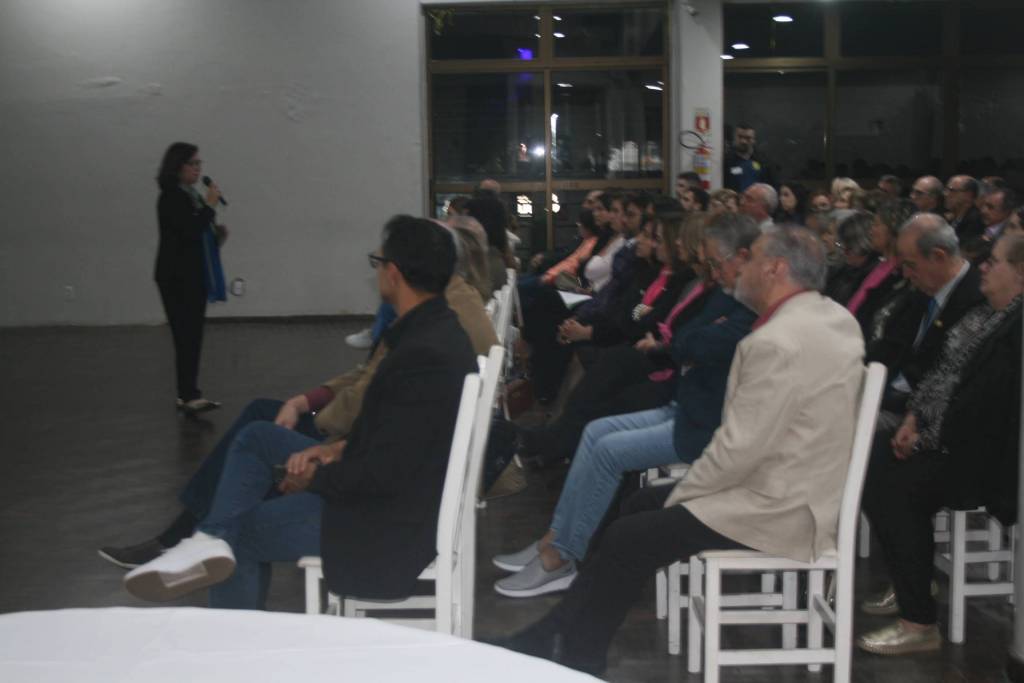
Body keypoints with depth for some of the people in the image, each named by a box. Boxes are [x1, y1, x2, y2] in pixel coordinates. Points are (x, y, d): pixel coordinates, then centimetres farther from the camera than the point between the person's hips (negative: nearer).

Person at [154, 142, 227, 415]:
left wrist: (217, 234, 5)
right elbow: (186, 231, -23)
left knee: (192, 337, 9)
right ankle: (190, 396, -17)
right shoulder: (171, 197, -11)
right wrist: (209, 206, -18)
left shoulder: (193, 195, 14)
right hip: (177, 279, -8)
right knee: (187, 336, -13)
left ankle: (186, 393, 14)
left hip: (195, 277, 8)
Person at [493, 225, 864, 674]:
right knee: (641, 505, 13)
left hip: (779, 508, -10)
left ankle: (574, 657, 8)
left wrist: (679, 496, -7)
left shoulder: (777, 342, -24)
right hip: (796, 489, 10)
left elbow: (738, 449, -22)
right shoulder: (836, 316, 7)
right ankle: (561, 632, 17)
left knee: (629, 538, -7)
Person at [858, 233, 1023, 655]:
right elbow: (941, 371, 17)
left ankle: (919, 624, -15)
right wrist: (913, 419, 5)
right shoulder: (983, 314, 12)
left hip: (981, 458, -10)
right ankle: (909, 587, 15)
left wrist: (930, 440, -13)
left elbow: (984, 407, -22)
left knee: (888, 490, -22)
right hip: (939, 439, 10)